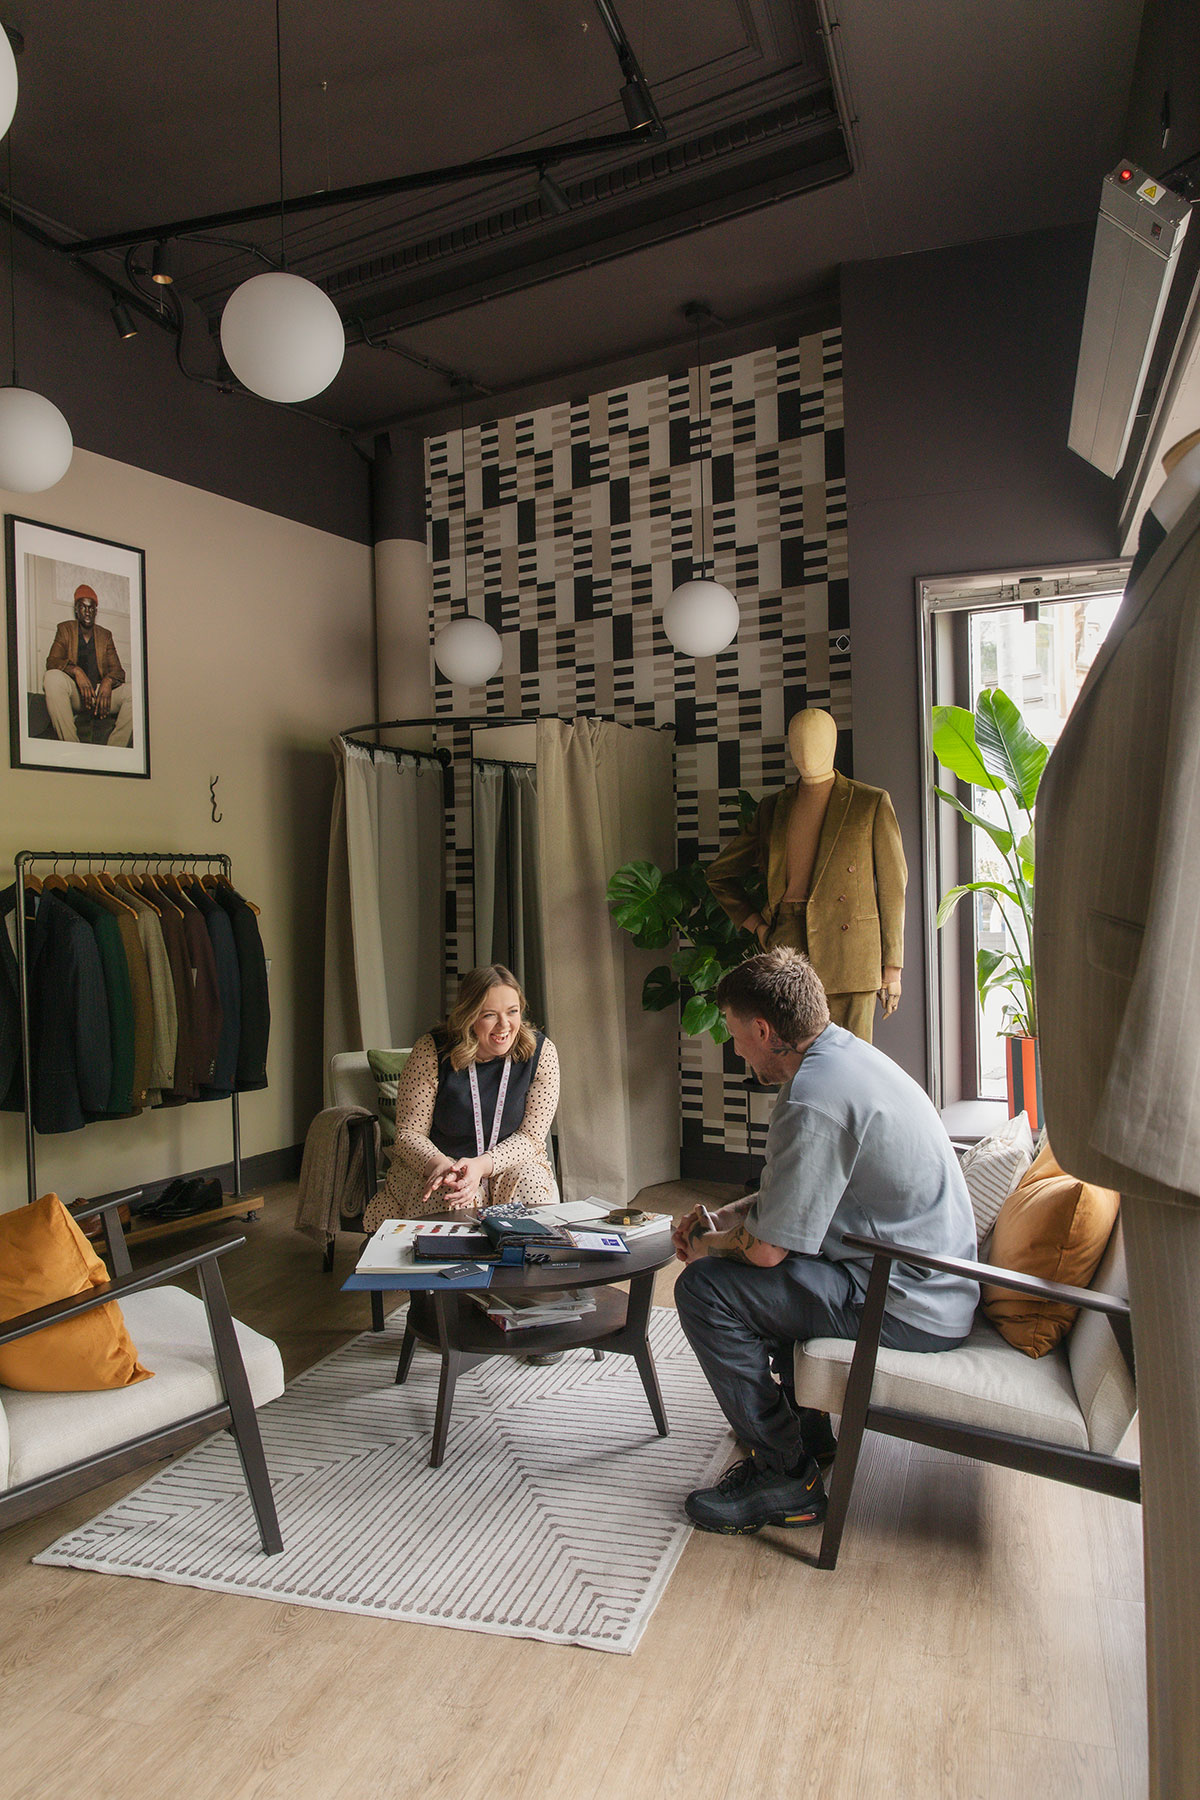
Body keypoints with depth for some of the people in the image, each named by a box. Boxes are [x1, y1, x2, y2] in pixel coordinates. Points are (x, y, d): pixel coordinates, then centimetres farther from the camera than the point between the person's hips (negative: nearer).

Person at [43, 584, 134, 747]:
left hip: (100, 692, 2)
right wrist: (76, 671, -24)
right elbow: (52, 662, -2)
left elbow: (117, 669, 8)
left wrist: (108, 682, -17)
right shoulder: (65, 629, 12)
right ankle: (72, 748, -39)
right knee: (52, 677, -35)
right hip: (74, 692, -2)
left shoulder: (105, 635, 18)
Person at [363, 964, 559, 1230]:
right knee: (455, 1202, -33)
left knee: (533, 1190, -30)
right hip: (437, 1161, -2)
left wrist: (481, 1165, -29)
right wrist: (441, 1166, -34)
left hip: (512, 1161, 2)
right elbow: (409, 1133, -11)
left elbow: (531, 1136, -10)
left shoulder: (541, 1052, -10)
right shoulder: (432, 1051, -14)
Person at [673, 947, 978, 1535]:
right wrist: (724, 1216, 13)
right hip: (937, 1282, 10)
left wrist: (710, 1245, 0)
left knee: (706, 1287, -13)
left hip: (909, 1309, -10)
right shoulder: (848, 1052, 7)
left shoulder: (813, 1100, -25)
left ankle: (785, 1478, -1)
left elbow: (765, 1248, -21)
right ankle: (805, 1425, 33)